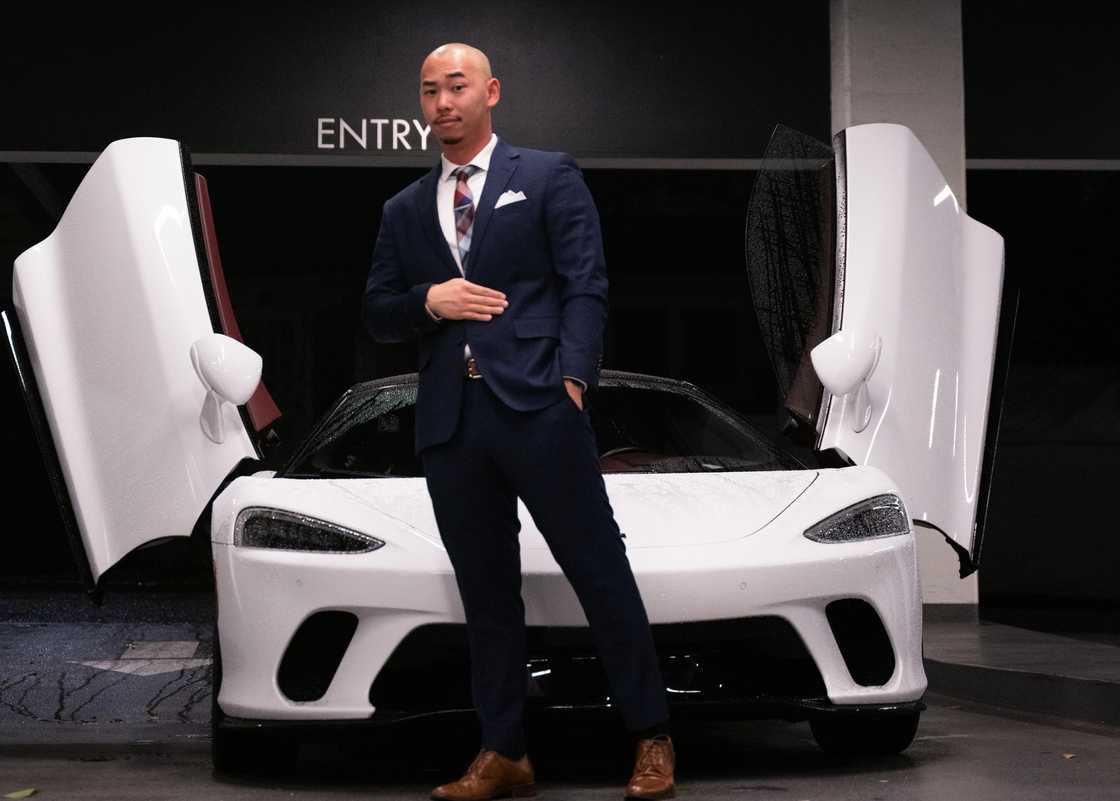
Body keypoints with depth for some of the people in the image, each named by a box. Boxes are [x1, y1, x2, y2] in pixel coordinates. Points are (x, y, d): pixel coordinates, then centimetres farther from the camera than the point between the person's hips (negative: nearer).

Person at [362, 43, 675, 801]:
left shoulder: (549, 177, 6)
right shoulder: (404, 211, 18)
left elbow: (586, 287, -2)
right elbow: (377, 313, 17)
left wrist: (572, 379, -15)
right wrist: (427, 300, -4)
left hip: (536, 406, -4)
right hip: (450, 423, 4)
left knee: (601, 572, -1)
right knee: (486, 593, 9)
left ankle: (652, 739, 9)